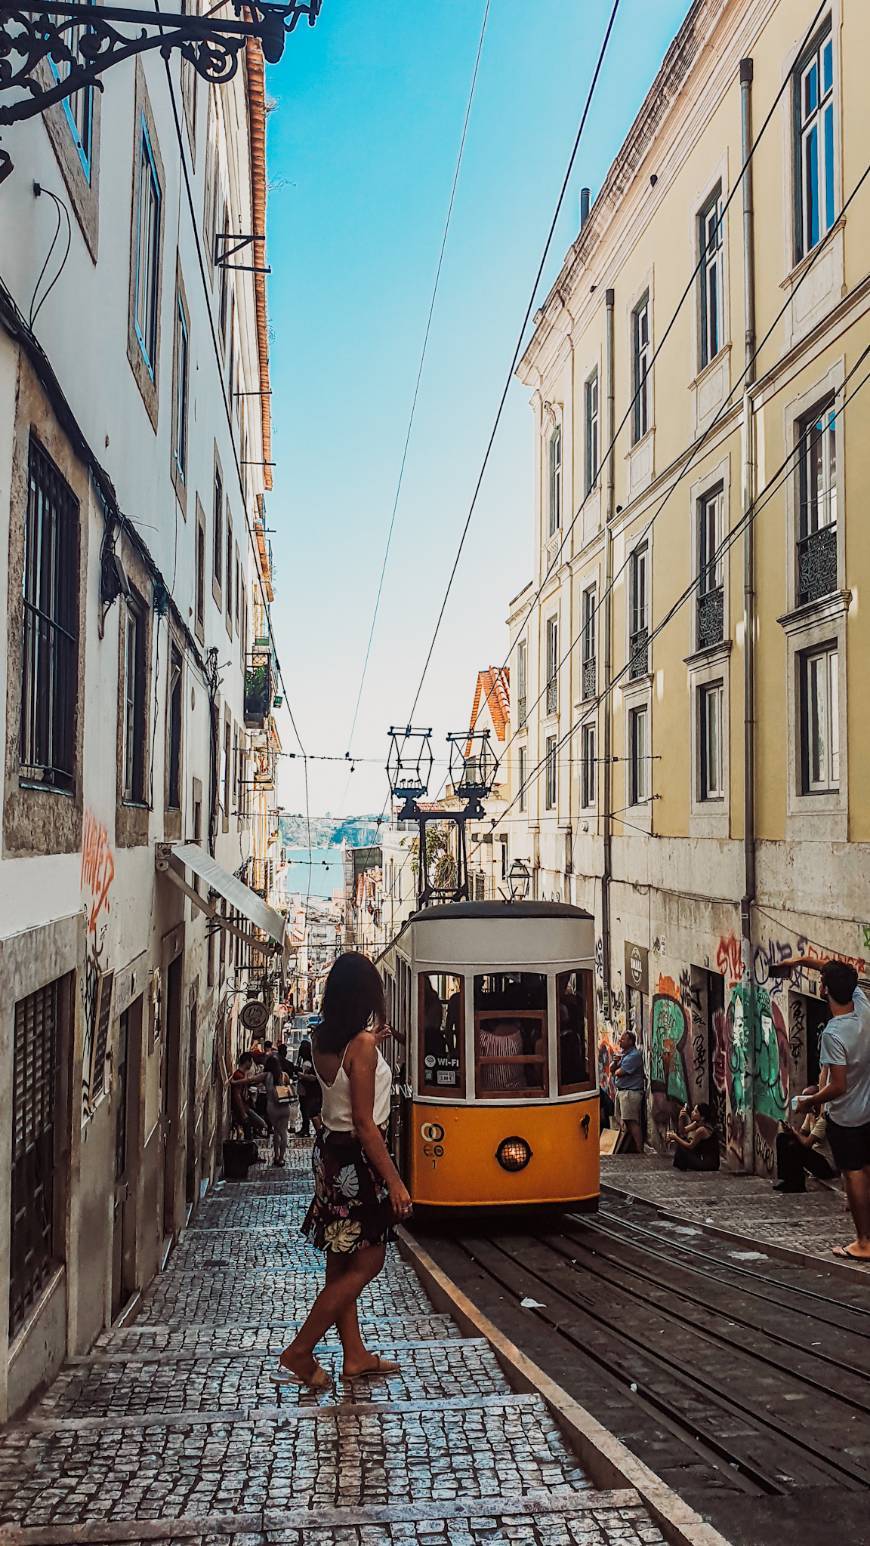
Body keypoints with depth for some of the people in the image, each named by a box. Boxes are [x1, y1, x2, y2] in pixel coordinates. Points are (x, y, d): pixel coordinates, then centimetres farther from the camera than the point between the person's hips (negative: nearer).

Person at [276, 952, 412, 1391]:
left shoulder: (322, 1040, 2)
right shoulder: (362, 1044, -21)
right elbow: (365, 1124, -21)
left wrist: (373, 1034, 21)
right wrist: (394, 1181, -18)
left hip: (331, 1151, 9)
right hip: (358, 1158, -8)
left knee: (343, 1262, 16)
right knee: (366, 1263, 2)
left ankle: (355, 1355, 28)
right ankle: (298, 1355, 4)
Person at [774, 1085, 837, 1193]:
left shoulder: (823, 1118, -24)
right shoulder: (810, 1114, 5)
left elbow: (807, 1143, -28)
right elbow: (801, 1134, 7)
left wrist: (794, 1131, -9)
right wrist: (790, 1131, -15)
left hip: (828, 1166, -10)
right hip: (815, 1156, 10)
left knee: (793, 1148, -29)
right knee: (782, 1138, 7)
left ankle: (797, 1188, -11)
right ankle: (783, 1179, 7)